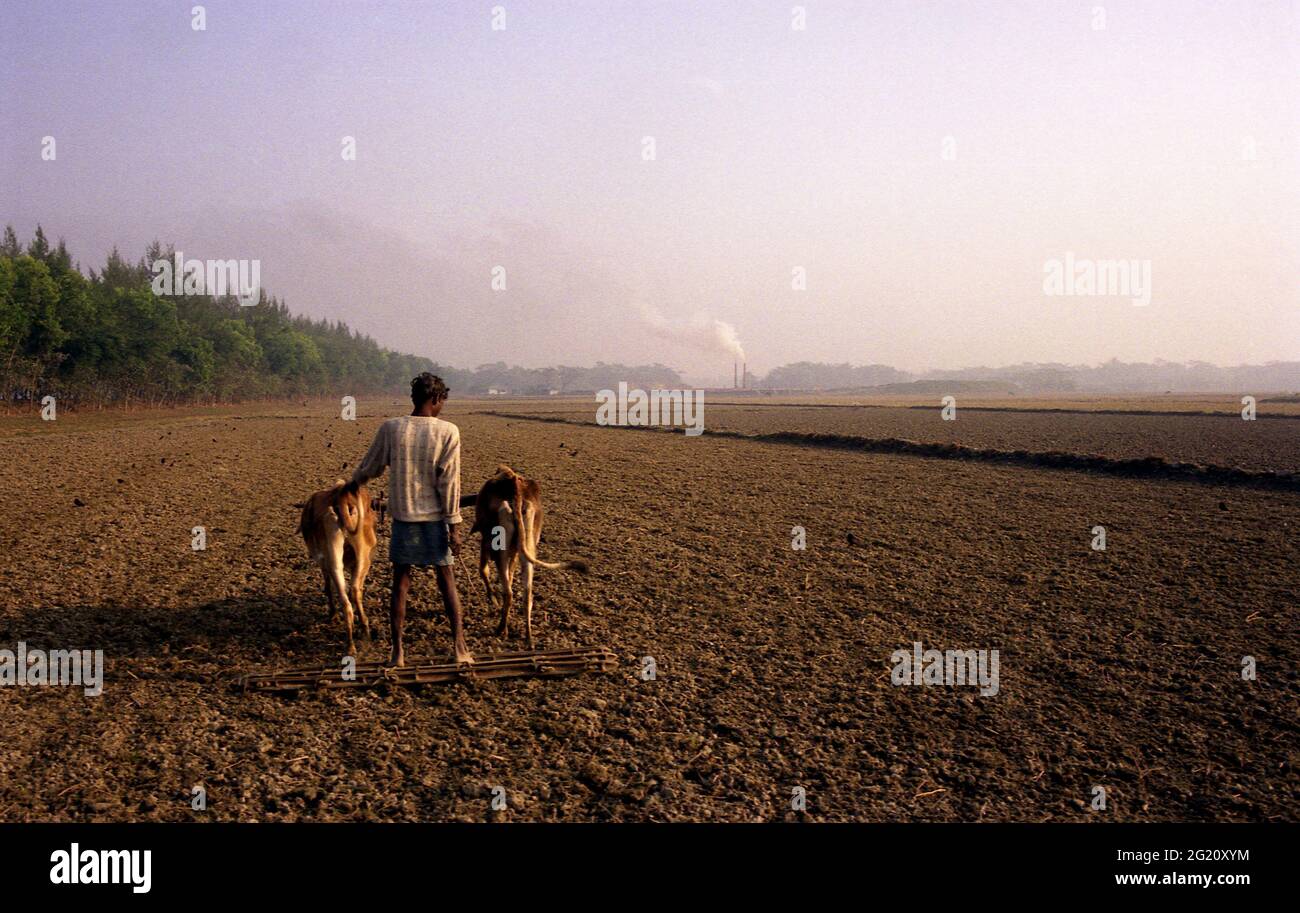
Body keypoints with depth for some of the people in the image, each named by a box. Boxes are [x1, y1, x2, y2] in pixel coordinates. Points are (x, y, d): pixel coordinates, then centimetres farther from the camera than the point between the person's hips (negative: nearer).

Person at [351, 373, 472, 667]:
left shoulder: (390, 428, -4)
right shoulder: (448, 432, -9)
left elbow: (370, 468, 9)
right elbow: (449, 482, -10)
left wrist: (353, 481, 30)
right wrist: (454, 525, -6)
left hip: (402, 516, 1)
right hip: (435, 518, -1)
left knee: (400, 582, 10)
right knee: (447, 581, 10)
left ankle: (398, 651, 9)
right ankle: (459, 647, 8)